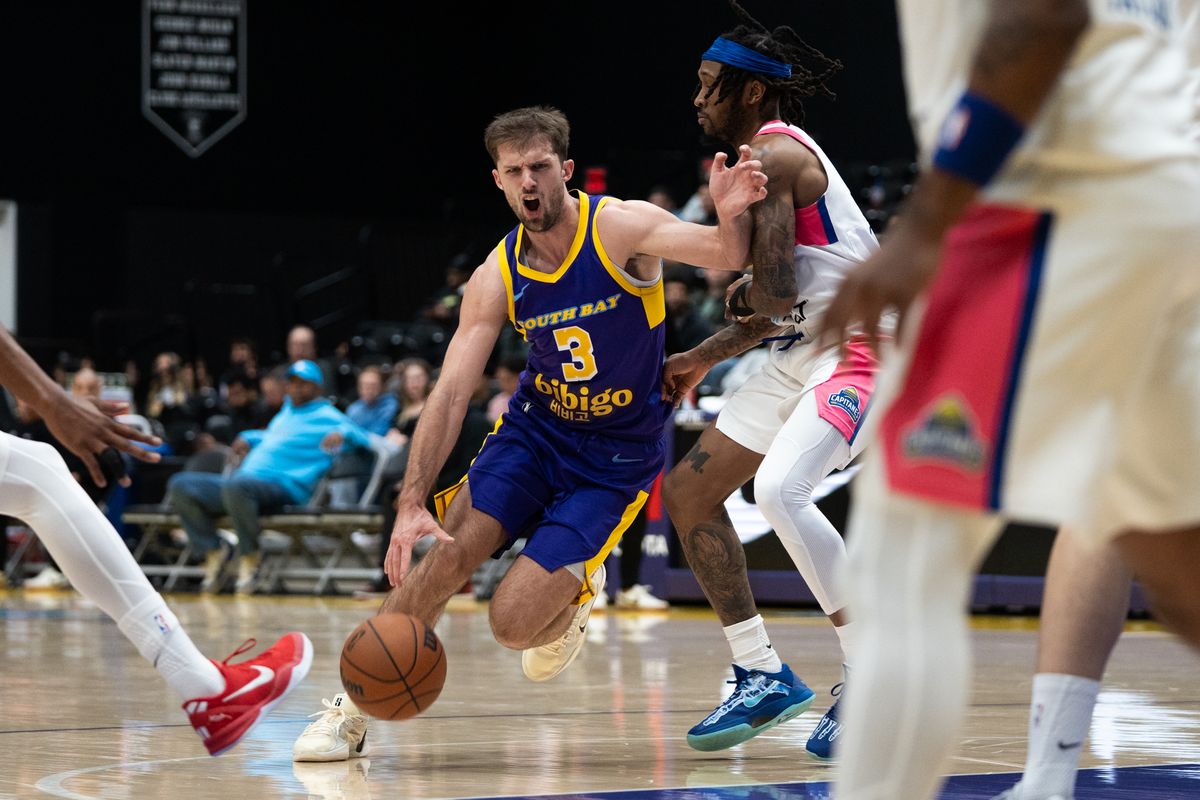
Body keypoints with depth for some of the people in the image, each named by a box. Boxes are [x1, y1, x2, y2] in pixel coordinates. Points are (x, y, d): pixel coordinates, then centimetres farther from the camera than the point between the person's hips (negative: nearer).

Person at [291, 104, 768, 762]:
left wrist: (731, 215, -51)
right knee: (447, 552, -20)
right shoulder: (497, 277, -8)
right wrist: (410, 505, -23)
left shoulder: (620, 228, -17)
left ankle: (574, 596, 23)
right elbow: (450, 393, -12)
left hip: (618, 454, -3)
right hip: (535, 428, 3)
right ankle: (352, 709, -4)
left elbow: (727, 255, -26)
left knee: (513, 624, -15)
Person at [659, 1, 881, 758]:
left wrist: (740, 298, -4)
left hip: (859, 349, -11)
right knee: (688, 490, 10)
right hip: (804, 352, 11)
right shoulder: (773, 156, 16)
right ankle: (763, 676, 15)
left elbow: (775, 292, -24)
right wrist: (705, 357, 21)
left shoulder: (773, 156, -16)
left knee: (779, 488, -31)